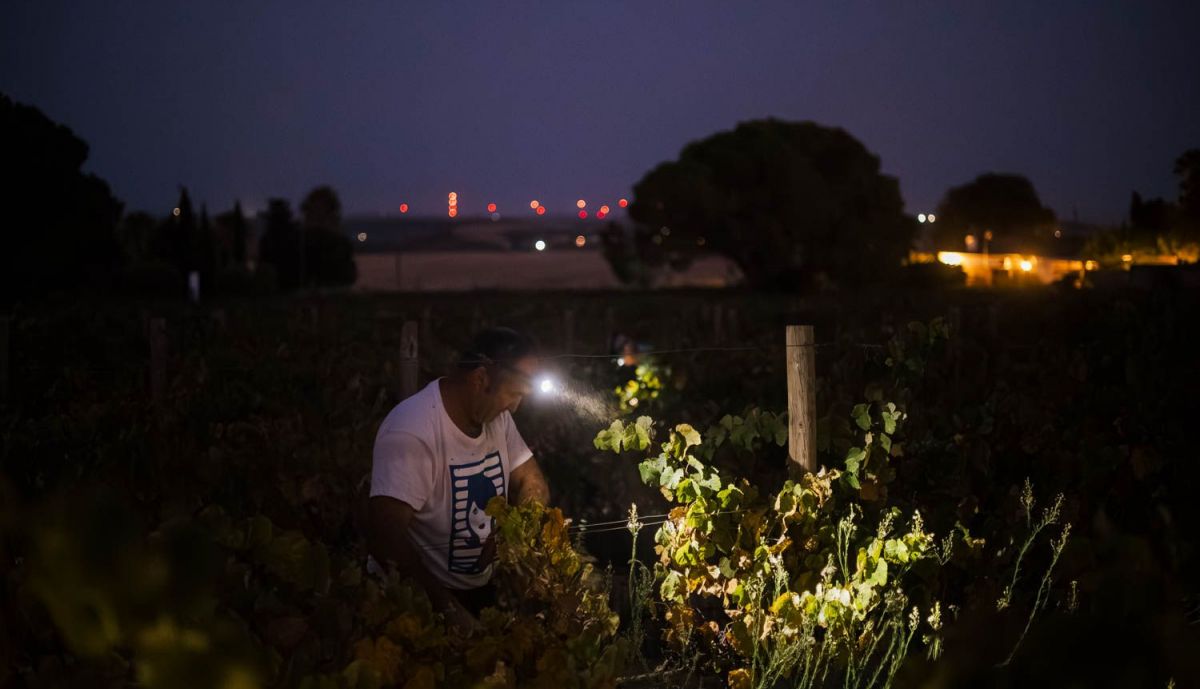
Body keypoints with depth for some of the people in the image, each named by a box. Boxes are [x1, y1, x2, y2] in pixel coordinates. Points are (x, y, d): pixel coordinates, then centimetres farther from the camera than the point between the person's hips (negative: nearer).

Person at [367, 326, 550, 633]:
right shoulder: (412, 433, -25)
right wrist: (448, 608, -32)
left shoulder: (498, 417, 1)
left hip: (483, 589, 7)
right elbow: (385, 538, -31)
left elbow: (532, 483, 8)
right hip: (422, 599, -7)